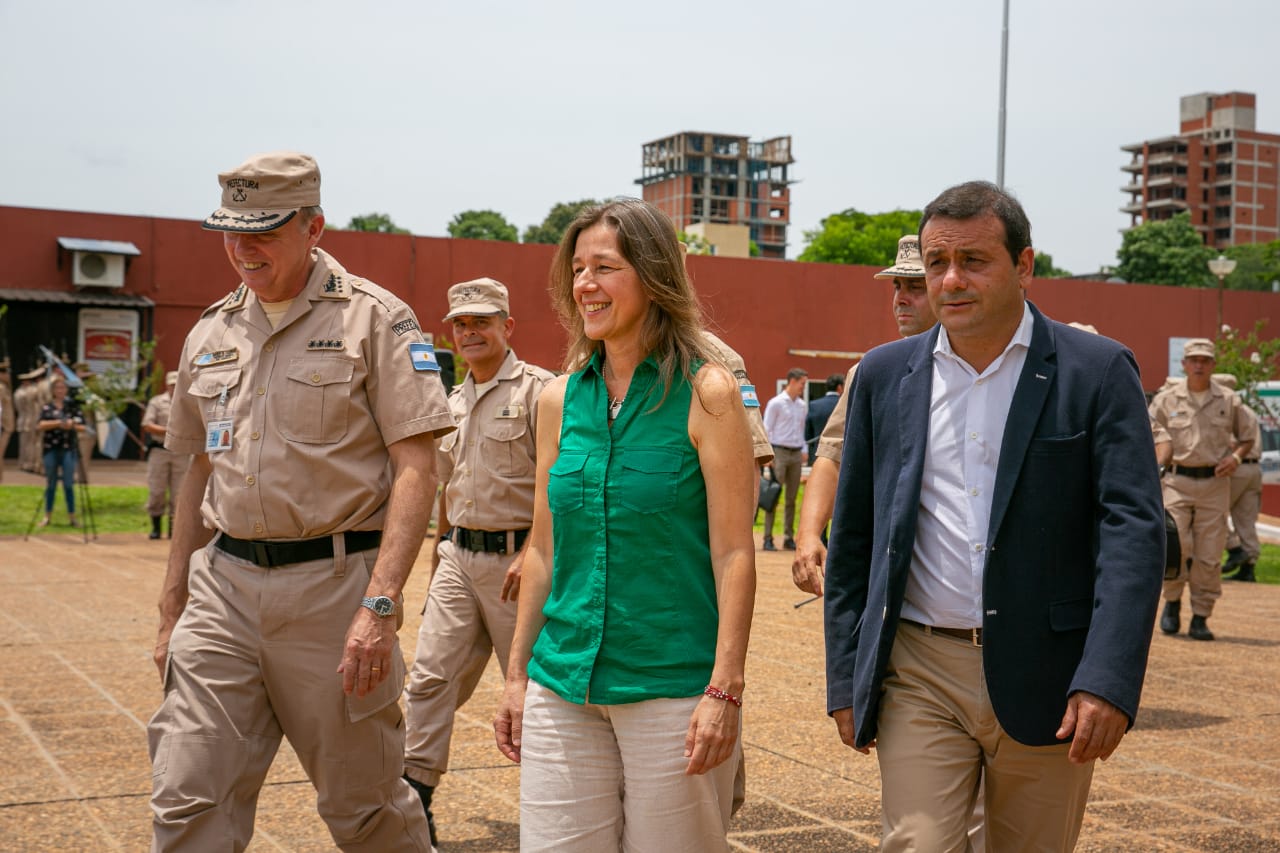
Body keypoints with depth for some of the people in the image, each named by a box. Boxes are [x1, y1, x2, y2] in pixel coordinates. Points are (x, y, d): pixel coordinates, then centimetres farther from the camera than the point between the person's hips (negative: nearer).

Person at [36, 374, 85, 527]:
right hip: (51, 449, 0)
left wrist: (71, 425, -15)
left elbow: (82, 427, 3)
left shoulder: (72, 406, 7)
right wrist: (58, 423, -17)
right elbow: (41, 425, -8)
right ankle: (47, 516, 15)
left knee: (68, 484, -1)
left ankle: (72, 516, 5)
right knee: (51, 484, 6)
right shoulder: (46, 407, 5)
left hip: (68, 450, 0)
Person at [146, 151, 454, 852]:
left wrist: (381, 604, -19)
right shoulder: (210, 332, 14)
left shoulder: (373, 318, -3)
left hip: (333, 582, -4)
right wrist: (172, 607, 18)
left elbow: (415, 466, -9)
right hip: (222, 584, 5)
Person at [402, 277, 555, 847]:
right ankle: (413, 797, 4)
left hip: (515, 556, -6)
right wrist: (438, 557, 23)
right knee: (431, 677, 0)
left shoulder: (537, 389, -7)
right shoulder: (453, 403, 16)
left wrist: (530, 555, -21)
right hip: (459, 558, 6)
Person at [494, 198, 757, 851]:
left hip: (671, 687, -4)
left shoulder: (705, 394, -6)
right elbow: (544, 548, 13)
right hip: (562, 687, 4)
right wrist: (517, 673, 12)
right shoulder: (560, 399, 8)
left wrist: (725, 690, -15)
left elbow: (733, 553, -9)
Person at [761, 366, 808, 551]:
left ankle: (789, 537, 13)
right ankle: (768, 538, -4)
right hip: (779, 452, -6)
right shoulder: (776, 403, -4)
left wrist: (803, 450, 9)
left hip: (796, 454, 6)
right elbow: (767, 429, -5)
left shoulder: (803, 405, 13)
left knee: (791, 498, 7)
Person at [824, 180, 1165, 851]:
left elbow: (1135, 528, -9)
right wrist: (846, 680, 8)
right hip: (919, 676, 2)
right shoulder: (885, 375, 7)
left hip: (1045, 680, -1)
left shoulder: (1098, 371, -2)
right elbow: (852, 538, 11)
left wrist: (1109, 679, -19)